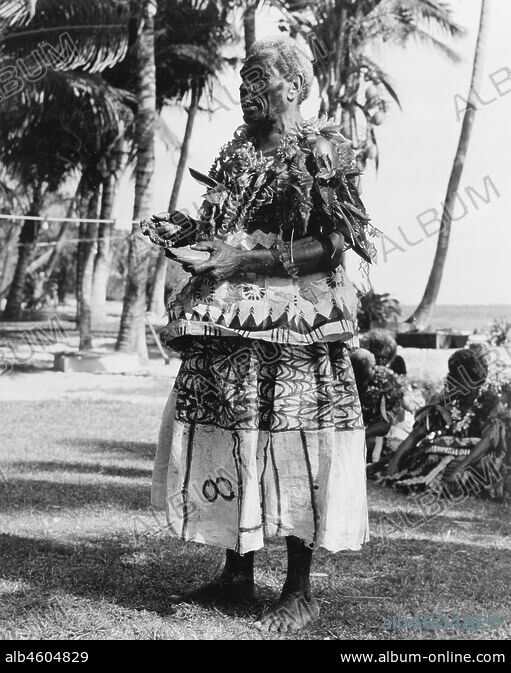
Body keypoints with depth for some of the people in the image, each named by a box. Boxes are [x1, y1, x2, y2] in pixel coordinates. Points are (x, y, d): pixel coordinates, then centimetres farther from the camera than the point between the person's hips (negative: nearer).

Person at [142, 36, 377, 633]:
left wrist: (246, 258, -17)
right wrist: (187, 233, 4)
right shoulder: (235, 154, 17)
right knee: (225, 438, 7)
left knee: (288, 447, -5)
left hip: (292, 323, -7)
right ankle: (236, 572, 21)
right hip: (227, 324, 7)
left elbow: (331, 247, -12)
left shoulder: (319, 151, -4)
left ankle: (299, 590, 6)